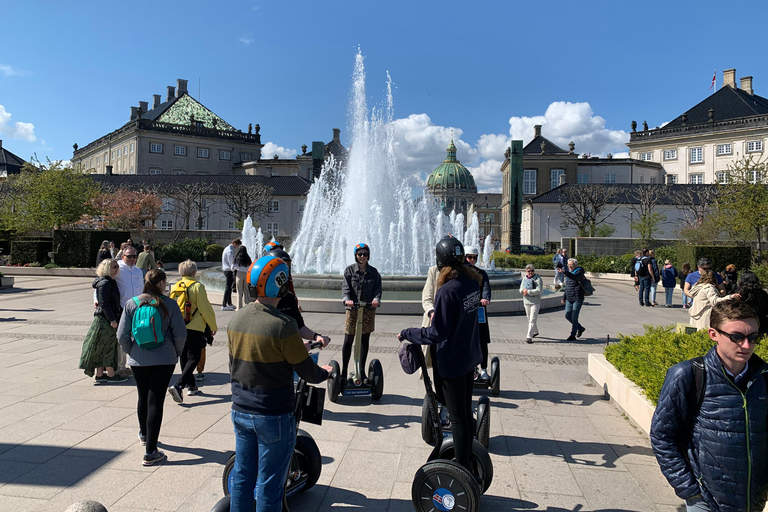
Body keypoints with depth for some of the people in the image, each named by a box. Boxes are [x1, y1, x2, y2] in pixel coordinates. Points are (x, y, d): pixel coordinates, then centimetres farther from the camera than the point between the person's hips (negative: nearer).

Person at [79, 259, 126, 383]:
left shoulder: (111, 282, 15)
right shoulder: (104, 283, -15)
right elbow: (104, 303, -20)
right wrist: (112, 319, -21)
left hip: (108, 319, 10)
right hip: (105, 320, -10)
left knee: (103, 347, 12)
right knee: (107, 346, -2)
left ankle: (100, 374, 19)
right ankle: (111, 375, 5)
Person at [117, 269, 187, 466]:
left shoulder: (131, 304, -3)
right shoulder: (169, 304, -9)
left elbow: (122, 335, -3)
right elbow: (180, 334, -9)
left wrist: (131, 352, 13)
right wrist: (176, 353, 8)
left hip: (138, 361, 3)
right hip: (164, 360, -3)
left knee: (143, 398, 22)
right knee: (156, 401, 0)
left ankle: (144, 435, 46)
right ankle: (150, 452, -1)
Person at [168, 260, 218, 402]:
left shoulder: (175, 287, 7)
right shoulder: (197, 286, -10)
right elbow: (205, 308, -10)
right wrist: (213, 326, 1)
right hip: (194, 328, -6)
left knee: (184, 357, 18)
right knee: (193, 358, -1)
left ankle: (191, 386, 27)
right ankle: (178, 385, -17)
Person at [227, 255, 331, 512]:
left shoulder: (235, 320, 0)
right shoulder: (282, 325, -22)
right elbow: (308, 372, -14)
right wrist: (325, 373, 7)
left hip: (240, 411, 7)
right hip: (273, 416, -6)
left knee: (242, 476, 19)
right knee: (270, 483, 8)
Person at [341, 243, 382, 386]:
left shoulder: (373, 272, 8)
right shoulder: (349, 270, 2)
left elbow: (378, 288, 1)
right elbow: (345, 287, -8)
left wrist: (376, 299, -20)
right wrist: (346, 299, -28)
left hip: (369, 310, 2)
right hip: (352, 309, -2)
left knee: (365, 341, 9)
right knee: (348, 341, 1)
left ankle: (362, 372, 19)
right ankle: (344, 371, 12)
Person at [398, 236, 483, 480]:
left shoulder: (447, 291, -26)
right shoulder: (473, 281, -1)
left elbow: (437, 334, -23)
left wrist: (406, 333, -12)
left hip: (452, 362, -8)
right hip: (470, 357, 8)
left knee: (458, 418, 4)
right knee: (466, 413, 21)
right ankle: (469, 464, 35)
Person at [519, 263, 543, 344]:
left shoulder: (538, 279, -8)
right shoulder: (524, 278, 11)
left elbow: (539, 290, -18)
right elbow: (520, 289, 11)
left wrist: (528, 292, -20)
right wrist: (523, 290, -13)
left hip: (535, 302, -7)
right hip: (526, 301, 7)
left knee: (532, 320, -10)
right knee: (529, 319, 19)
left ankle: (529, 336, -12)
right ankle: (535, 331, 40)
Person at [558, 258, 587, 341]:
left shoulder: (580, 271, -9)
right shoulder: (569, 272, 14)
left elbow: (574, 277, -33)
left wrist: (564, 272, -44)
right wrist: (563, 297, 17)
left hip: (578, 299, -8)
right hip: (569, 299, 8)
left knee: (574, 317, -5)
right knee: (567, 316, 7)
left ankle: (573, 335, 5)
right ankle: (580, 328, 27)